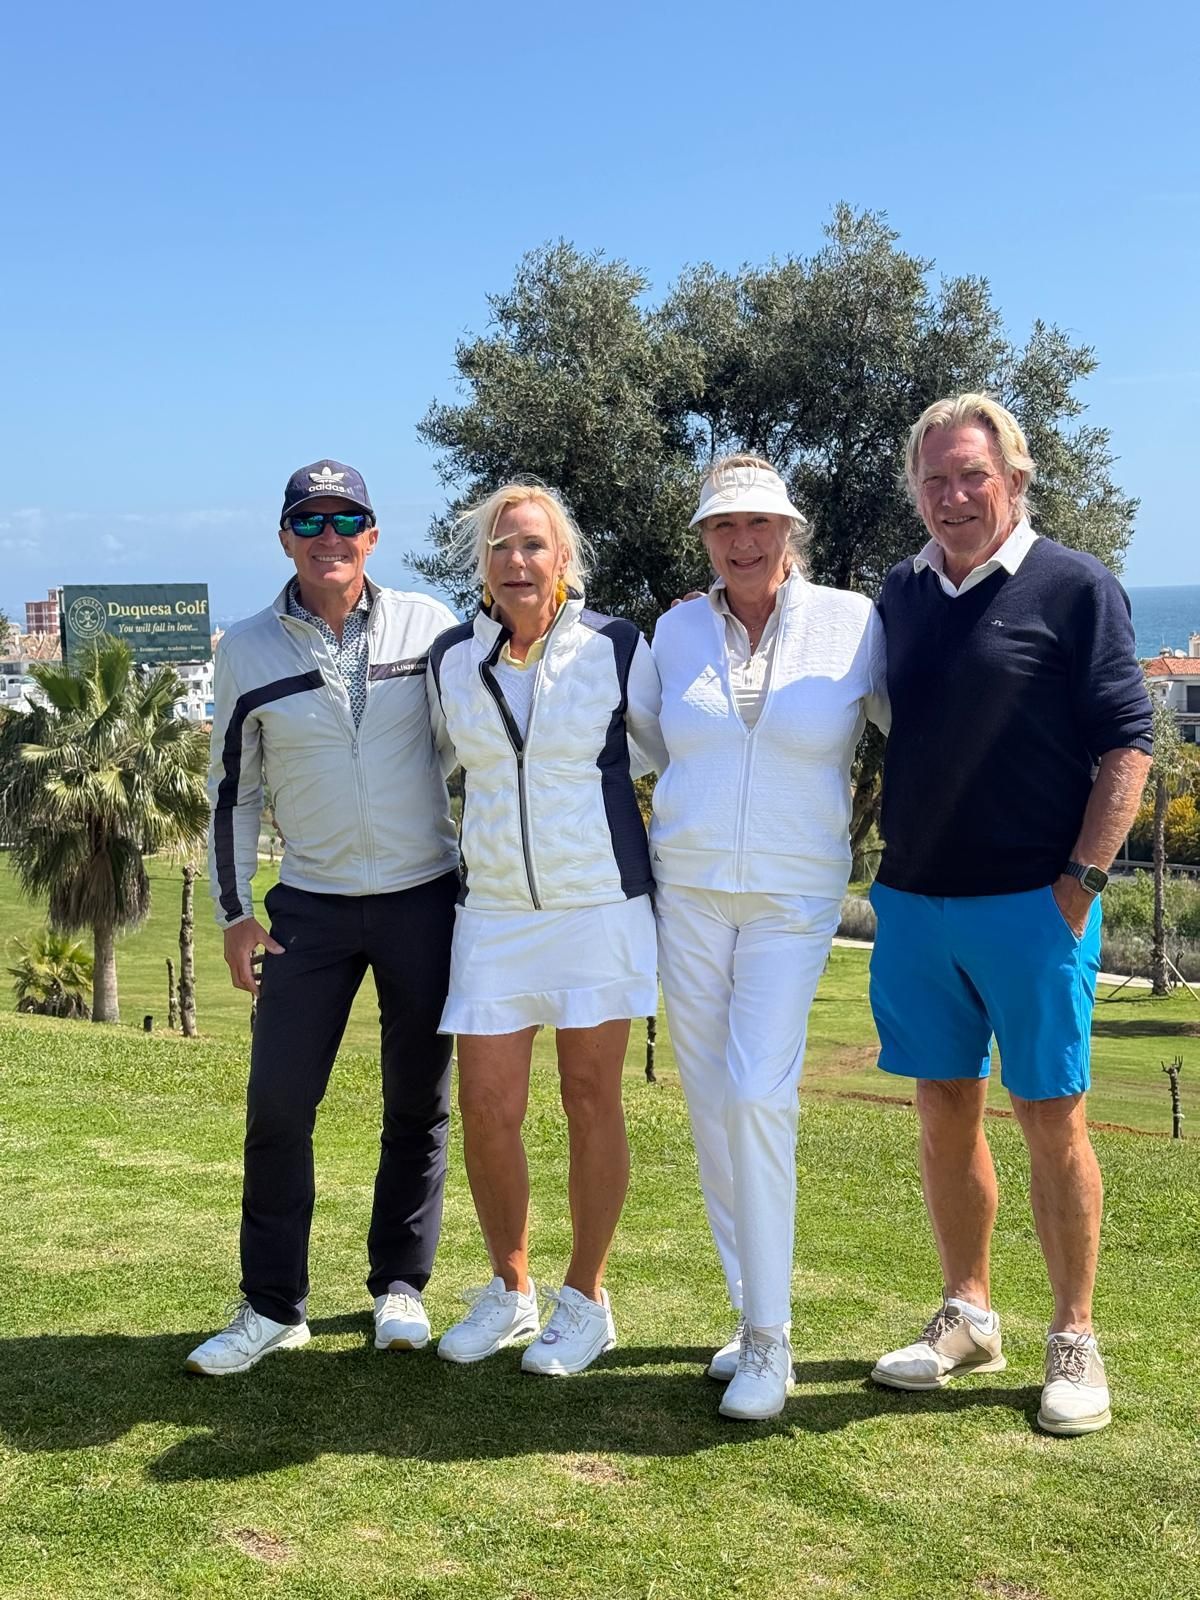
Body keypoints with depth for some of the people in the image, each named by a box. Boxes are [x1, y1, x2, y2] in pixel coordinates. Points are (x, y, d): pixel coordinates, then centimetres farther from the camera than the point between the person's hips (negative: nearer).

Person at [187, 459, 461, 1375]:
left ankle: (400, 1289, 23)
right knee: (278, 1105, -2)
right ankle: (273, 1307, 12)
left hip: (427, 898, 0)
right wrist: (234, 911, 3)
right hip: (311, 907, 0)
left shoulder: (429, 627, -1)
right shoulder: (249, 650, 0)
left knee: (420, 1106, 7)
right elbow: (234, 786, 6)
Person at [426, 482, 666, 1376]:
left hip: (600, 903, -3)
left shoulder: (617, 648, -5)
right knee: (486, 1109, 1)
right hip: (494, 911, 3)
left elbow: (666, 754, 9)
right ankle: (510, 1291, 24)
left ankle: (586, 1301, 21)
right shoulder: (452, 662, 4)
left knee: (591, 1102, 4)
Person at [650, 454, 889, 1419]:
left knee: (757, 1095, -16)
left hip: (793, 898, -4)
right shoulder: (678, 630, 6)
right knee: (710, 1102, 6)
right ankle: (751, 1312, 21)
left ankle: (771, 1341, -3)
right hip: (685, 890, 4)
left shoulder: (853, 623, -4)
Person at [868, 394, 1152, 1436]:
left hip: (1031, 904, -5)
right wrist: (886, 870, 9)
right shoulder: (902, 594, 9)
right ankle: (968, 1316, 27)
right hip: (914, 902, 5)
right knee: (946, 1114, 12)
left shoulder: (1075, 588, -5)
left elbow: (1126, 744, -7)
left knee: (1051, 1118, 2)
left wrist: (1082, 881, -13)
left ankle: (1074, 1341, 16)